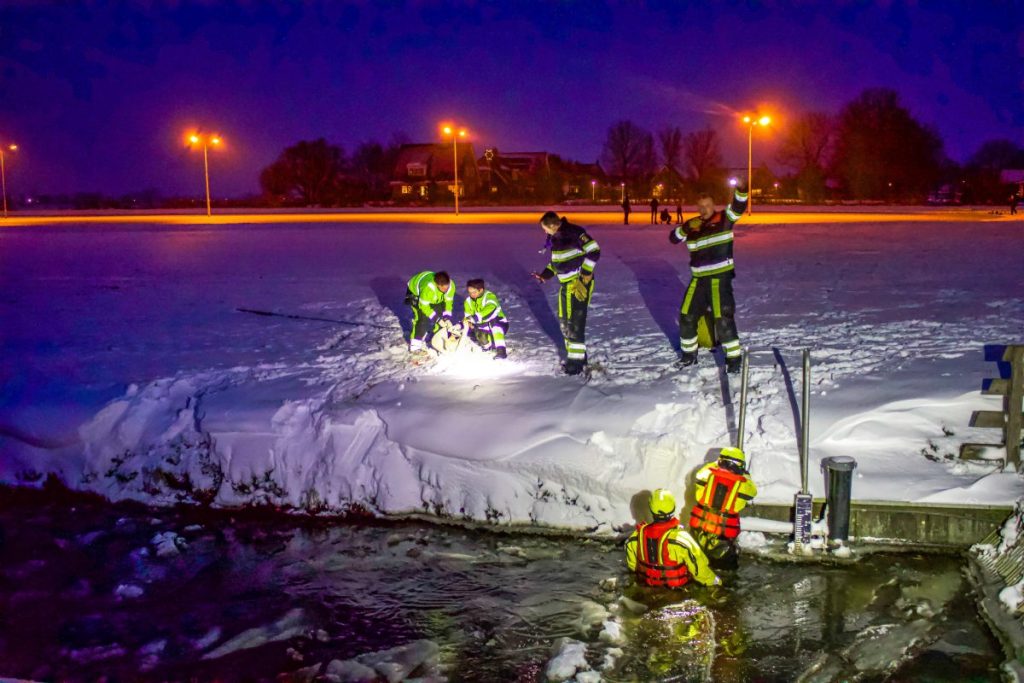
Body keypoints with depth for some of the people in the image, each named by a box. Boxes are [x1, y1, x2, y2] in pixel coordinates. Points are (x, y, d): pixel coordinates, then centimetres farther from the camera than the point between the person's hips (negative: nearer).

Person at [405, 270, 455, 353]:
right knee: (423, 317, -21)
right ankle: (415, 345, -14)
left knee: (441, 316, -3)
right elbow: (424, 306, -34)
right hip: (415, 293, -6)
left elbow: (448, 302, -13)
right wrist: (438, 320, -33)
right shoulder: (428, 287, -45)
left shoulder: (451, 285, -28)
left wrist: (447, 318, -23)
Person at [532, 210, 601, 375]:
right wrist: (545, 275, 13)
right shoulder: (555, 238, 11)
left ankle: (577, 361, 0)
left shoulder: (574, 232, -17)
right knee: (565, 322, 15)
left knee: (575, 323, -7)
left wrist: (586, 273, -20)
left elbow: (594, 250, -20)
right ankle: (574, 357, 27)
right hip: (566, 285, 10)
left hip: (579, 284, -10)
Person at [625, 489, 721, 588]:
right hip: (677, 586, -4)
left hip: (647, 581, 4)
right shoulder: (681, 538, -33)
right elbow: (698, 567, -21)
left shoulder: (639, 534, -21)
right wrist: (714, 581, -2)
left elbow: (632, 564, -4)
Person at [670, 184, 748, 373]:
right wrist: (685, 229, -16)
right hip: (698, 278, 5)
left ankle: (734, 357, 0)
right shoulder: (692, 225, 8)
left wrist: (741, 192, -36)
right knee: (687, 315, 10)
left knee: (723, 318, -11)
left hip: (720, 277, -5)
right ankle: (689, 353, 28)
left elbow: (738, 208, -17)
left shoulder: (723, 219, -2)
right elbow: (673, 238, 4)